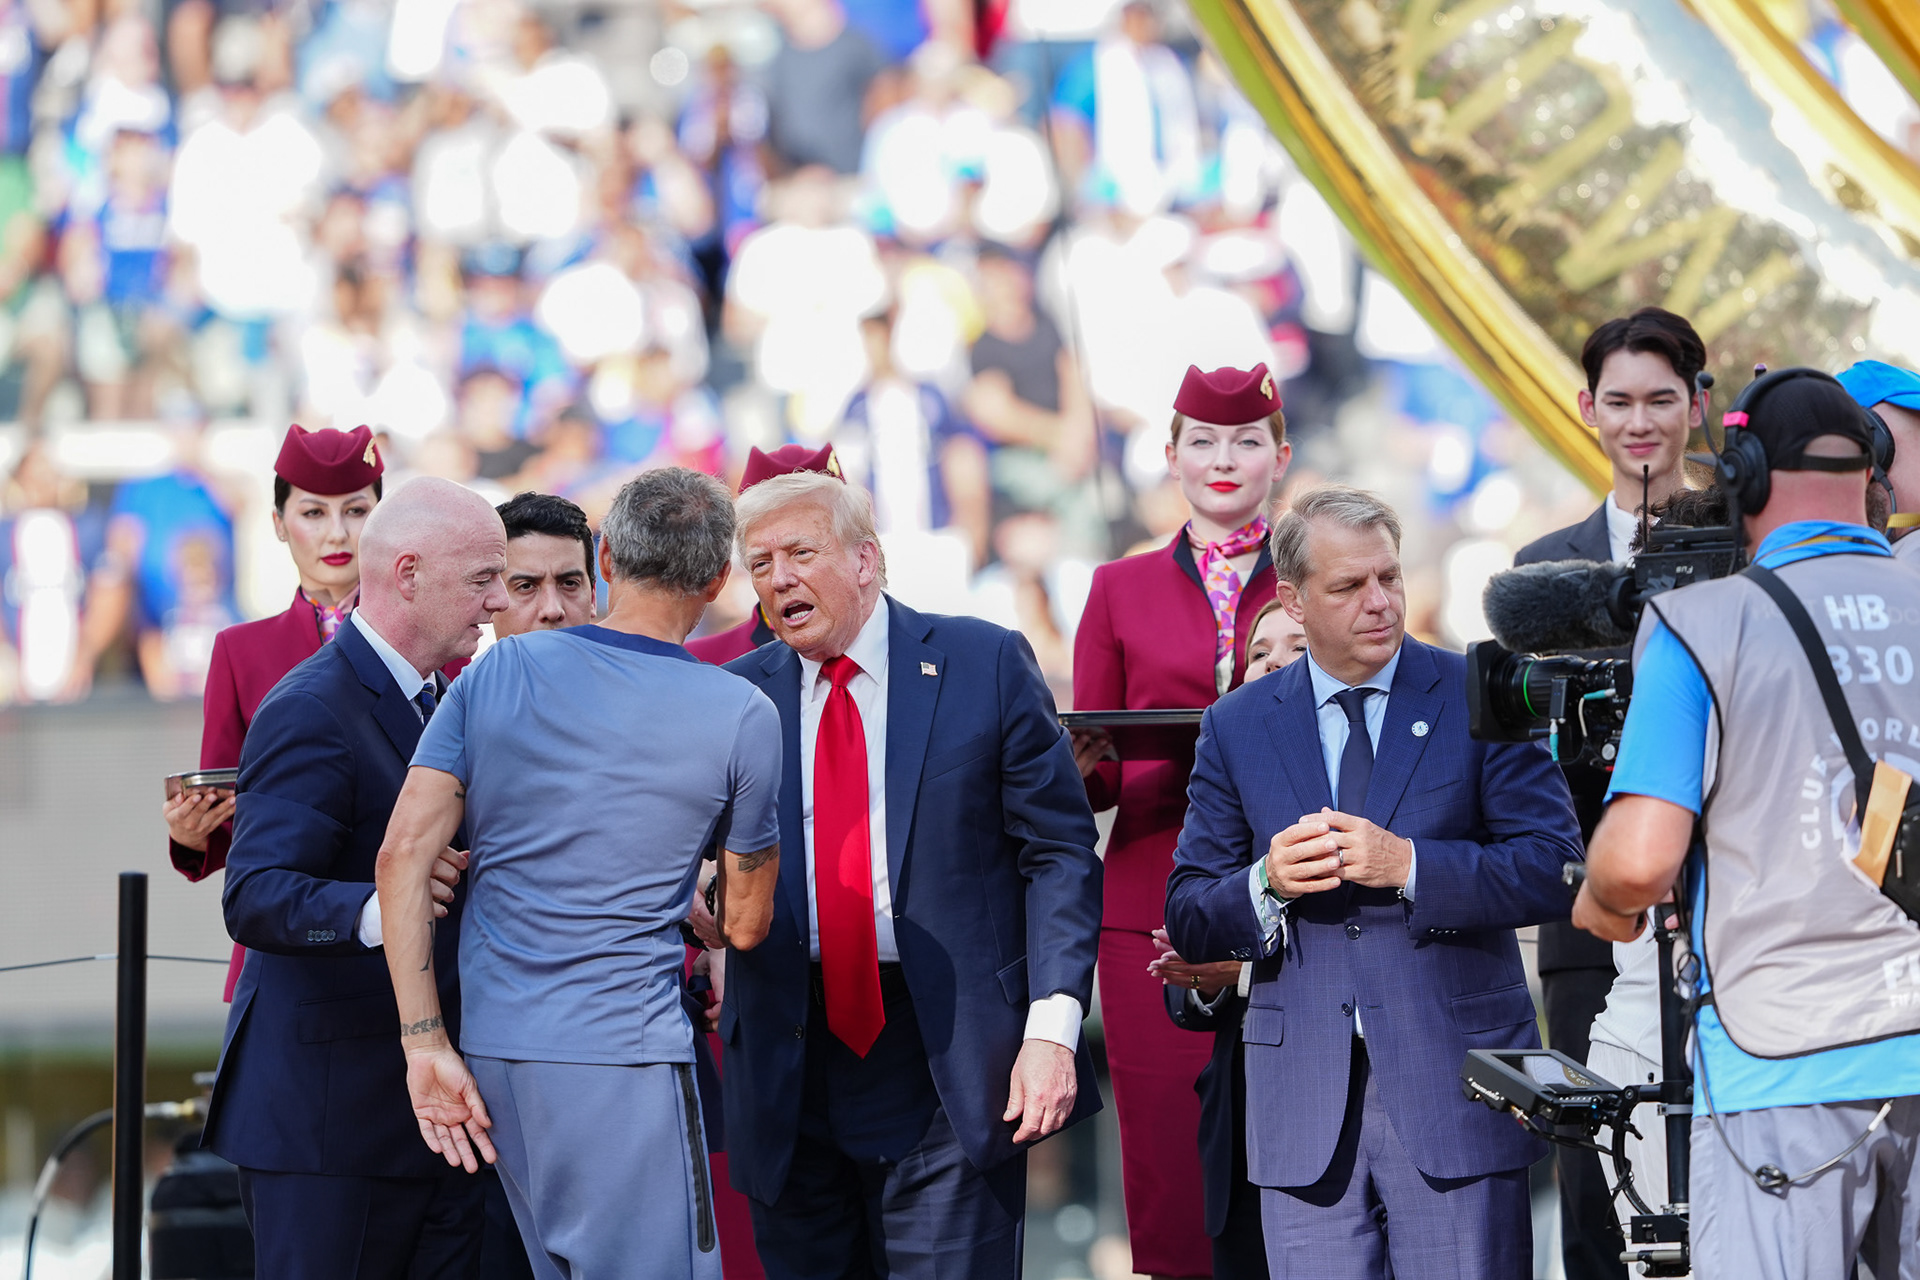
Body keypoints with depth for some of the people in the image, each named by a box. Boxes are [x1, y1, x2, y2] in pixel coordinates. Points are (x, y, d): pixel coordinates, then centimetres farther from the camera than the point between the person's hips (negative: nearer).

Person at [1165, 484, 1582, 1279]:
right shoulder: (1237, 728, 10)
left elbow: (1555, 869, -5)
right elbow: (1188, 920, 10)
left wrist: (1408, 865, -16)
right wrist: (1266, 885, -11)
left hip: (1454, 1088, -2)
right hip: (1304, 1095, 2)